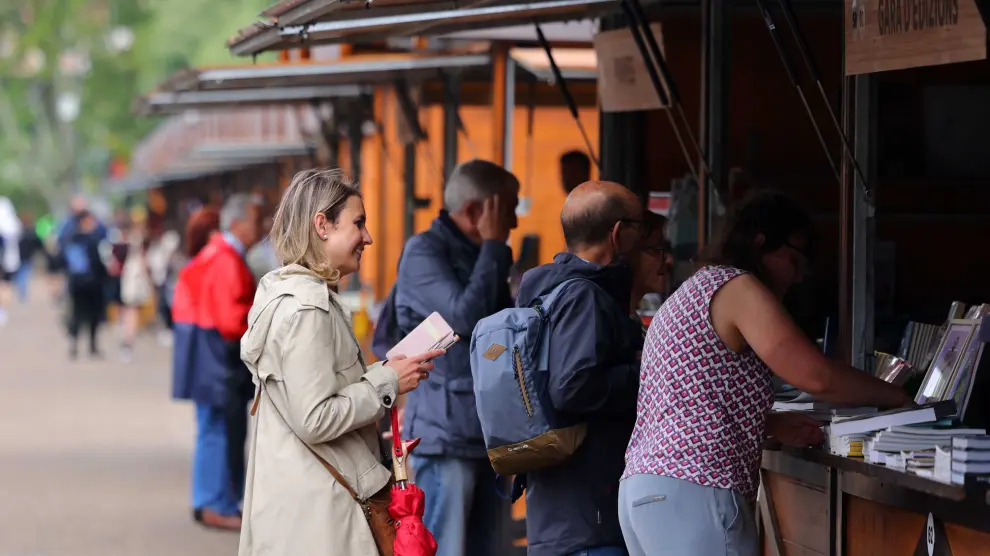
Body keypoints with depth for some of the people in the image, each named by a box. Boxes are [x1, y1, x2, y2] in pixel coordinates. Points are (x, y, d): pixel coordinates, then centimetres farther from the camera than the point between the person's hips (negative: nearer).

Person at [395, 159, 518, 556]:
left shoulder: (480, 255, 17)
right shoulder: (424, 252, -8)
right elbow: (466, 316, -22)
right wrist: (493, 246, -12)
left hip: (492, 433, 8)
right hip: (447, 437, -8)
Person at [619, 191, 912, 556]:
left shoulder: (691, 293, 23)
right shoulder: (736, 287, -6)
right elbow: (817, 378, -14)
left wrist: (774, 424, 16)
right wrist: (895, 397, -1)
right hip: (692, 497, -10)